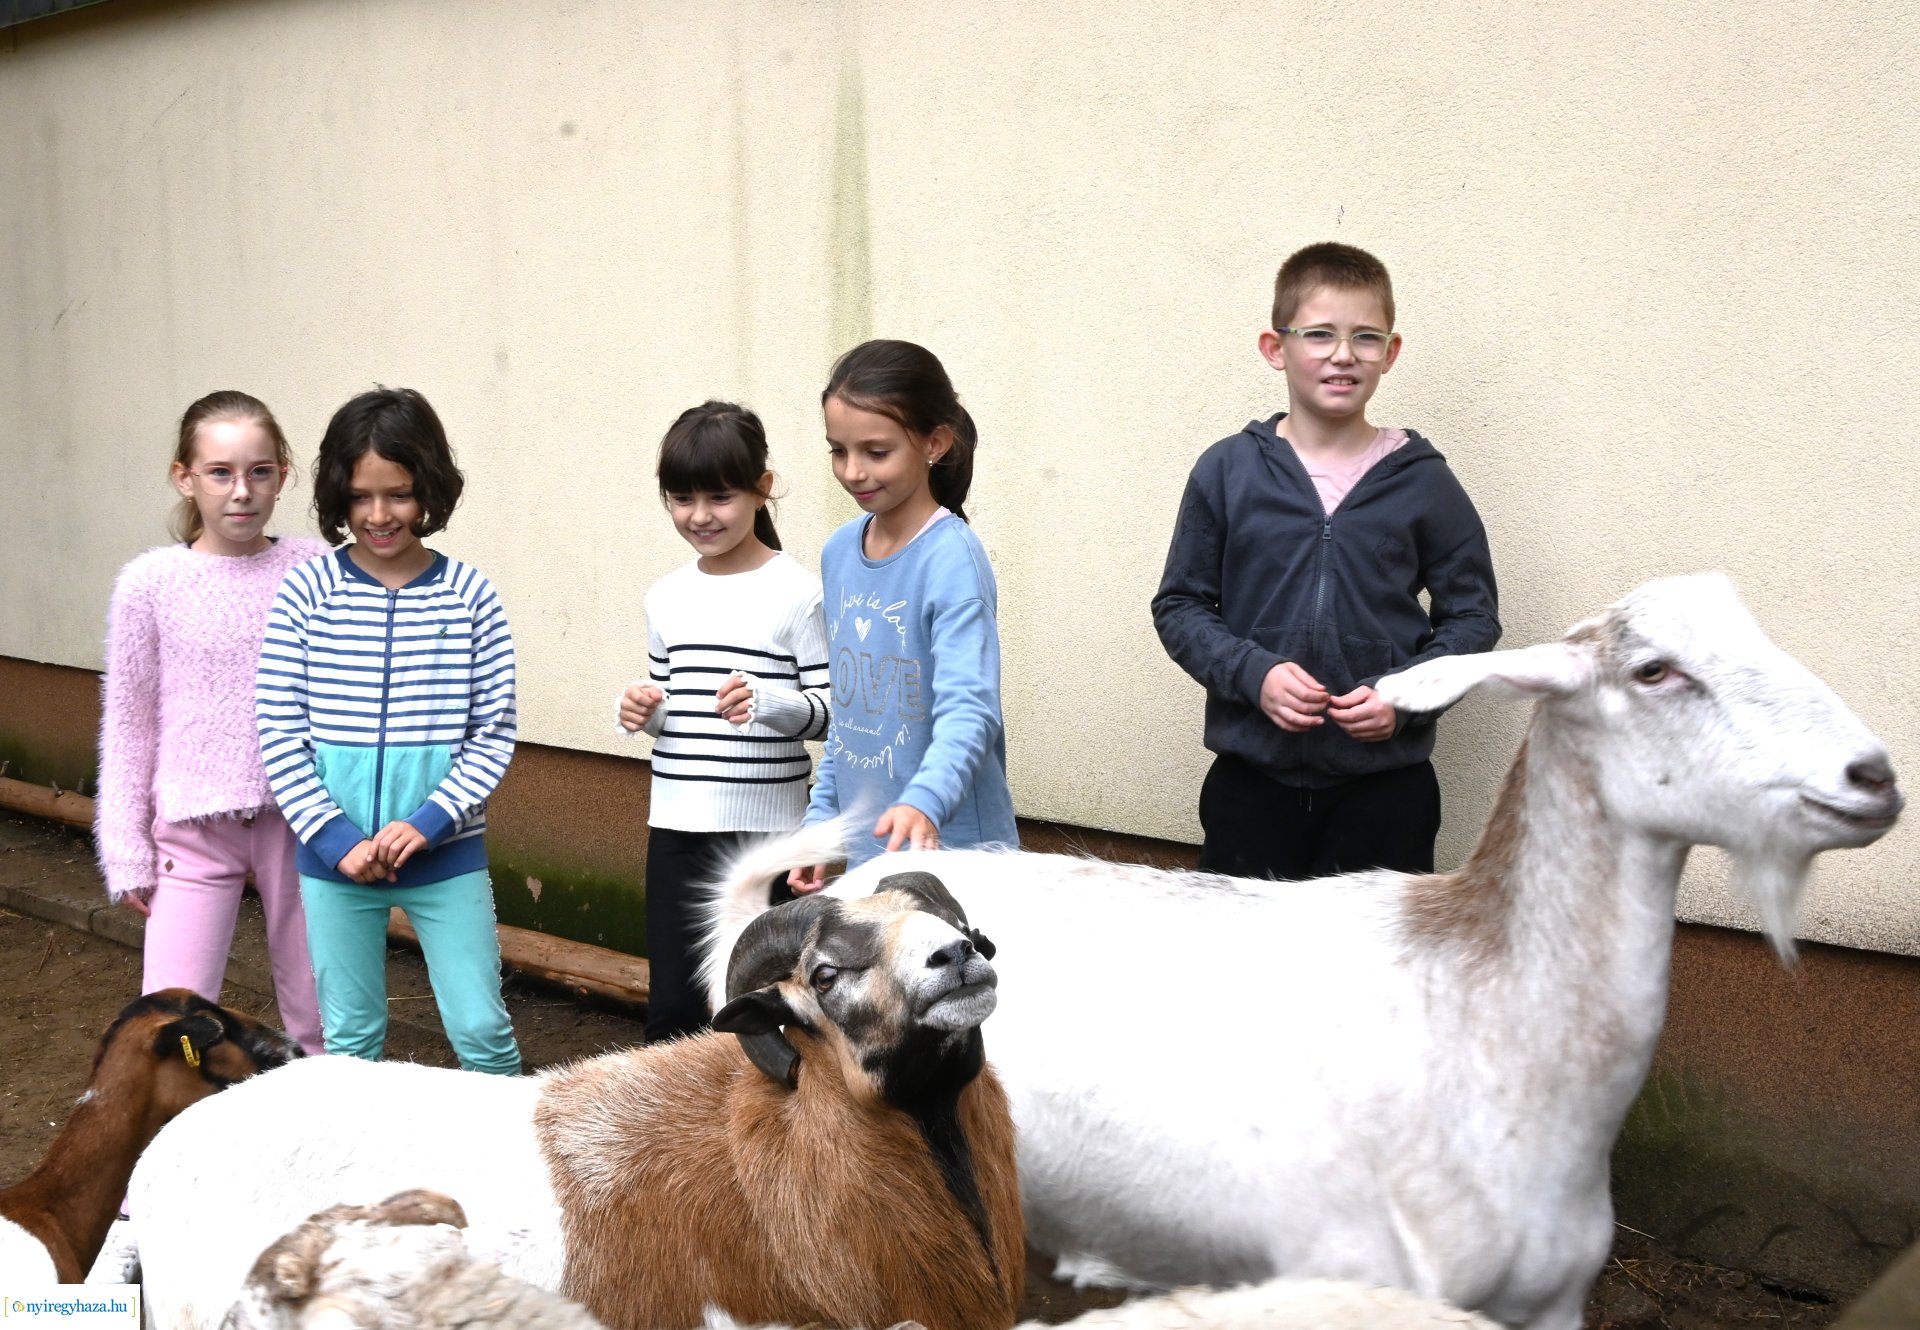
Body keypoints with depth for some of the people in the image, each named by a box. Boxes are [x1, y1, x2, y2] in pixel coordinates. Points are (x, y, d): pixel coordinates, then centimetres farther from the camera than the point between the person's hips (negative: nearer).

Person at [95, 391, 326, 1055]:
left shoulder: (315, 570, -3)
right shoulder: (150, 583, -4)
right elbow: (127, 724, 3)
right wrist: (127, 852, 2)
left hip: (301, 819, 1)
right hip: (195, 826, -1)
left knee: (321, 1020, 10)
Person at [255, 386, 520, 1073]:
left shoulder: (468, 593, -3)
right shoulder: (309, 589, -3)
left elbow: (494, 731, -2)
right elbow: (278, 731, -3)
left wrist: (429, 822, -13)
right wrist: (333, 837, -10)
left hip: (445, 852, -1)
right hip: (333, 856, 1)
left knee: (481, 1029, 2)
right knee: (350, 1037, 13)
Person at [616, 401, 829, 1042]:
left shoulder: (796, 592, -7)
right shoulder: (666, 597, 11)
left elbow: (834, 709, -7)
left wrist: (769, 702, -25)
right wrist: (639, 710, 0)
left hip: (762, 827, -5)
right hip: (676, 824, 5)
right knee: (670, 1007, 9)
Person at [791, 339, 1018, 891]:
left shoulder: (951, 559, -16)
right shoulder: (839, 552, 6)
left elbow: (969, 709, -26)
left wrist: (923, 804, -42)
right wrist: (822, 820, 11)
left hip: (948, 852, -6)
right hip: (864, 850, 6)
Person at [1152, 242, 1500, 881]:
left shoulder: (1423, 483, 1)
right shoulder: (1227, 472, 1)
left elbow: (1472, 617, 6)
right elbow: (1180, 605, 4)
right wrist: (1252, 672, -13)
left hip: (1386, 784, 0)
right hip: (1251, 777, 1)